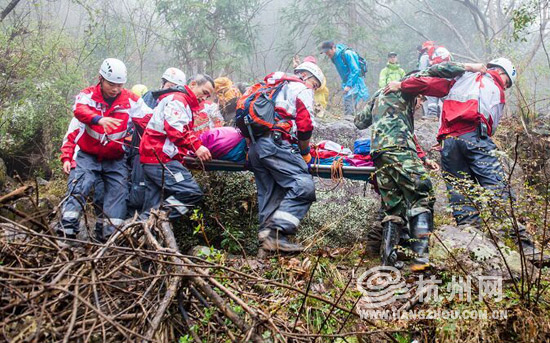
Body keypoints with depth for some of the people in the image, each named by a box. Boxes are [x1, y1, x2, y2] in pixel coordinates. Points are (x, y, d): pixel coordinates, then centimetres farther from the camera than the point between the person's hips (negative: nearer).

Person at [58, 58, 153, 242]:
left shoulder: (131, 100, -2)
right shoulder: (88, 94, -7)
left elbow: (149, 119, -7)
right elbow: (79, 110, -29)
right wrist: (99, 119, -50)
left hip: (115, 159, 2)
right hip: (88, 155, -2)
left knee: (118, 191, -4)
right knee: (80, 187, -12)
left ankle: (111, 233, 1)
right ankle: (67, 229, -7)